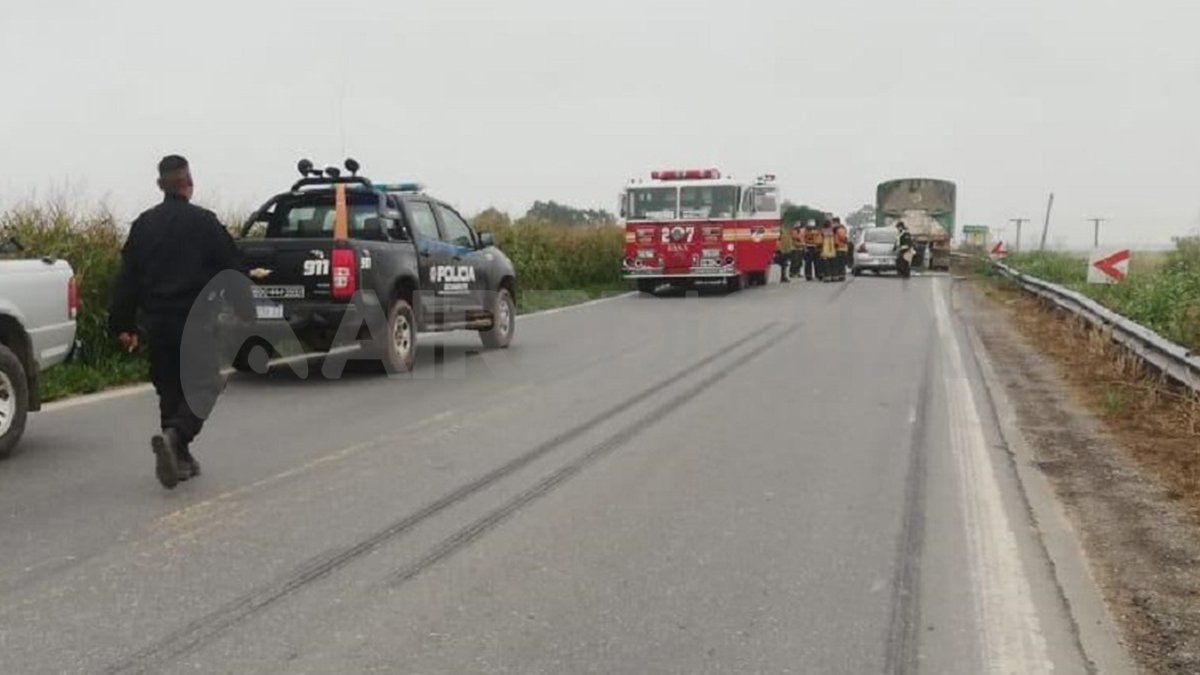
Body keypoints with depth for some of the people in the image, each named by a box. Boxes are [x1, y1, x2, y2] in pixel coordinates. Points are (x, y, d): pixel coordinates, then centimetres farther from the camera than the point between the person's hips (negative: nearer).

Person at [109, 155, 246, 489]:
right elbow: (232, 270, -5)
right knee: (202, 385, 1)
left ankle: (179, 457, 16)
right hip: (198, 322, -4)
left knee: (169, 387, 14)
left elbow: (127, 278, 7)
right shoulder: (204, 222, -6)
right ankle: (174, 436, -23)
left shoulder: (143, 225, 7)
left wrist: (123, 324, 11)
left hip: (158, 323, 4)